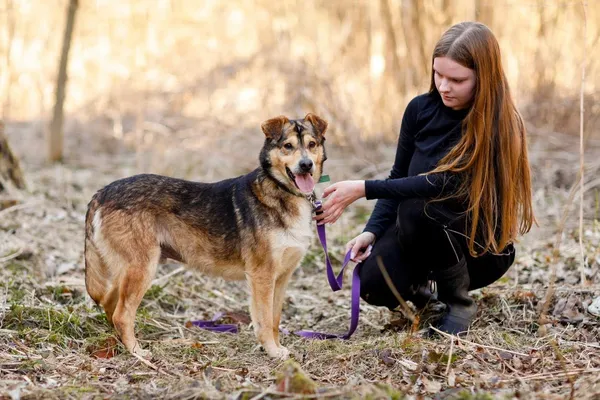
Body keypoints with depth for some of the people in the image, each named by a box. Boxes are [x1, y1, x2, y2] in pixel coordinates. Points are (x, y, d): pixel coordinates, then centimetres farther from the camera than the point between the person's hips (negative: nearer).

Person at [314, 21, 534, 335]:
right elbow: (399, 178, 5)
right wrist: (372, 232, -11)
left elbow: (444, 185, -28)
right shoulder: (421, 109, -4)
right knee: (374, 285, -26)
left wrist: (364, 189, -30)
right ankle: (416, 289, 12)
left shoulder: (498, 126, -20)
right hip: (424, 238, 4)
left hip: (481, 247, -4)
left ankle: (459, 303, -10)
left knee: (419, 207, -34)